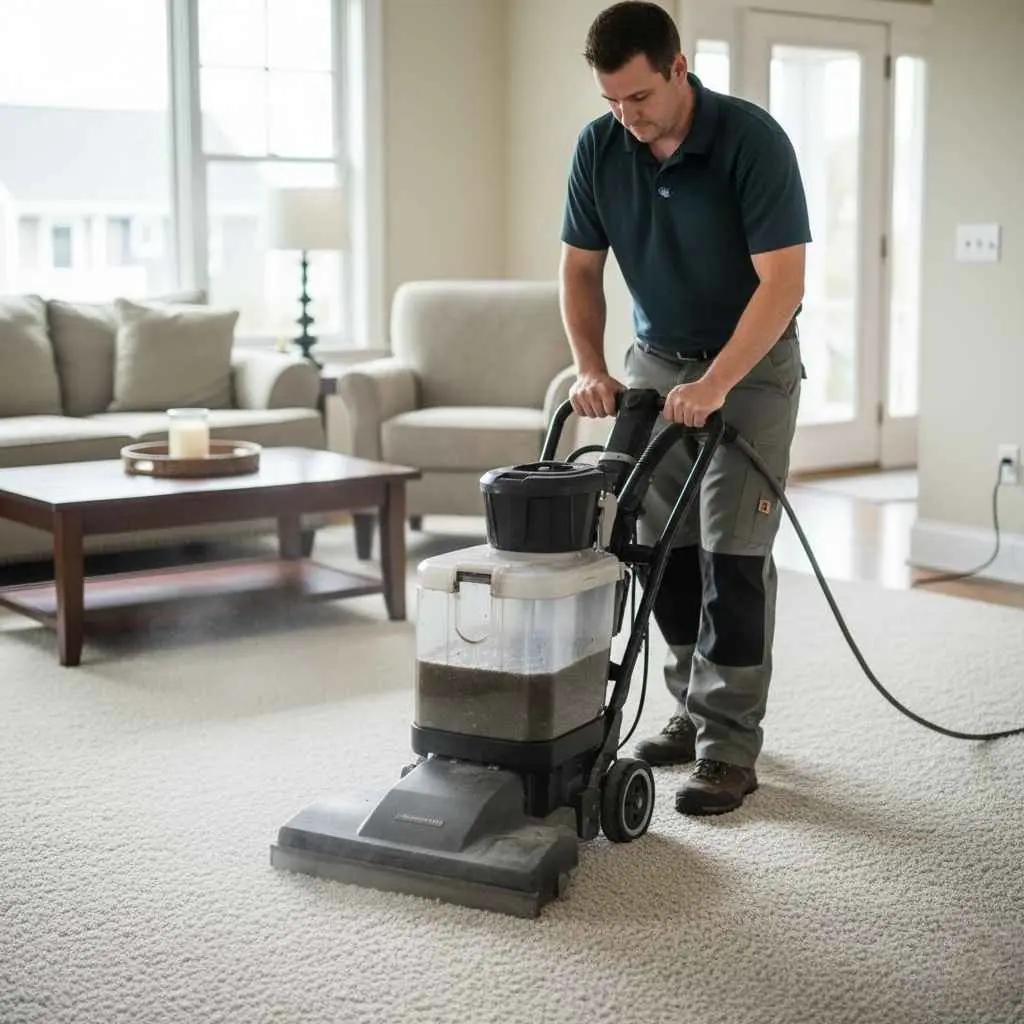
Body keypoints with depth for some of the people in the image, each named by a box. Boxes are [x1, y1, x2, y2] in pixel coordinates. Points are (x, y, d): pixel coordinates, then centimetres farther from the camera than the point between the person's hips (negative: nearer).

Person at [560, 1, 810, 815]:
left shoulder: (753, 139, -23)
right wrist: (591, 370, -13)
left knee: (733, 555, -9)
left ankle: (729, 748, -4)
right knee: (664, 550, 6)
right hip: (654, 360, 5)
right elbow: (580, 270, 0)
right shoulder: (599, 147, -8)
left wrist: (715, 385, -32)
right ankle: (695, 711, 20)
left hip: (752, 365, -5)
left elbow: (782, 281, -26)